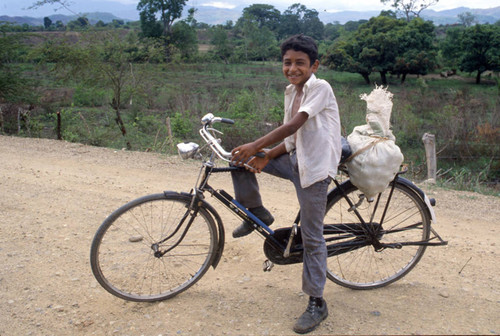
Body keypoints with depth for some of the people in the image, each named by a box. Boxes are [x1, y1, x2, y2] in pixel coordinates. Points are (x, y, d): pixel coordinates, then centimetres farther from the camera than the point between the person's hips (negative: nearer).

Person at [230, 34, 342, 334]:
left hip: (314, 168, -8)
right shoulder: (292, 91, 11)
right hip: (295, 159, 8)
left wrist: (256, 146, -26)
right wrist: (265, 158, -5)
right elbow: (292, 139, 9)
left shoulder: (320, 88, -13)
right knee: (239, 158, 3)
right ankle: (257, 214, 18)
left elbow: (293, 125, -24)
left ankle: (317, 304, 14)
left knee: (312, 237, -2)